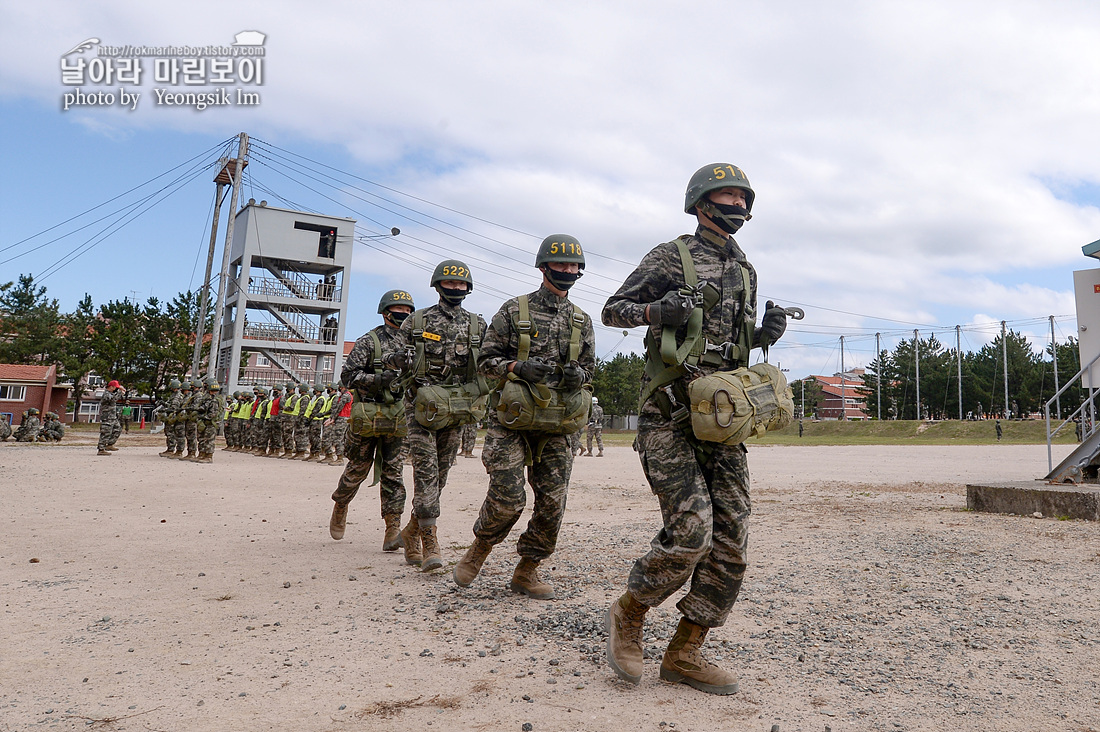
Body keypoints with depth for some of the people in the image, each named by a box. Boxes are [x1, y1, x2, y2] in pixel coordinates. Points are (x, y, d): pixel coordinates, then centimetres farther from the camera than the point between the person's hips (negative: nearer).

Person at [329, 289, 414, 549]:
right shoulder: (369, 341, -3)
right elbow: (348, 375, -9)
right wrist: (380, 379, -20)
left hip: (398, 419, 3)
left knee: (393, 473, -2)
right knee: (358, 469, 10)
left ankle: (393, 530, -3)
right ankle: (340, 506, 38)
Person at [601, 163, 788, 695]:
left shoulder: (744, 271, 20)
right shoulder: (670, 257, 0)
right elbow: (612, 310, 1)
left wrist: (766, 335, 6)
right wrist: (656, 311, -18)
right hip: (669, 415, -7)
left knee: (730, 543, 2)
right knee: (691, 531, -16)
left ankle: (684, 654, 15)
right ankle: (627, 616, 11)